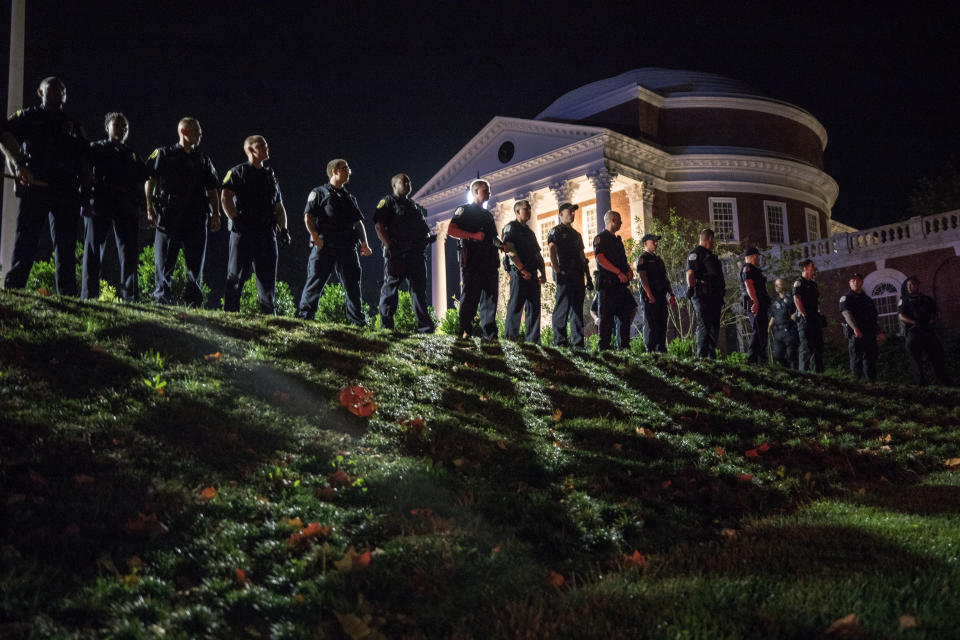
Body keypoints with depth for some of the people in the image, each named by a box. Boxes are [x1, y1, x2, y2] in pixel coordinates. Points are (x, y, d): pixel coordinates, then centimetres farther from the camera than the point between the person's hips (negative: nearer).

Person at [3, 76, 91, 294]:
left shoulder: (73, 126, 23)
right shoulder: (27, 117, 14)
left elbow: (83, 161, 19)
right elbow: (8, 138, -1)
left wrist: (86, 187, 4)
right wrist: (19, 166, -16)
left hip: (66, 192, 3)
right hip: (33, 187, -3)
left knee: (66, 246, -1)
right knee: (25, 242, -7)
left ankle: (67, 297, -1)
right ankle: (11, 289, -9)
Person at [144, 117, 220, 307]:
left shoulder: (203, 160, 18)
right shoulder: (163, 154, 9)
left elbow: (212, 190, 17)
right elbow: (149, 181, 5)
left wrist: (216, 213, 5)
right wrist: (150, 207, -5)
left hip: (196, 218, 3)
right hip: (168, 216, -3)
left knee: (195, 264, 2)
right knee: (164, 262, -3)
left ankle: (193, 303, 7)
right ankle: (162, 301, 2)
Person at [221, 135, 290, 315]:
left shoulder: (271, 176, 22)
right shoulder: (238, 172, 5)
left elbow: (279, 207, 23)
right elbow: (225, 197, -7)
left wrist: (283, 229, 9)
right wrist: (235, 220, -14)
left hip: (267, 233, 5)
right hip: (243, 232, -5)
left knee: (268, 278, 4)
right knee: (236, 276, -4)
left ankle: (270, 317, 7)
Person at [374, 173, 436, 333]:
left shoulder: (416, 207, 26)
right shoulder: (388, 202, 5)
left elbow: (424, 229, 29)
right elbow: (378, 226, -6)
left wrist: (430, 236, 4)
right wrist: (390, 246, -17)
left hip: (416, 253, 6)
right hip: (396, 254, -6)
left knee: (419, 290, 2)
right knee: (390, 288, -4)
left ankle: (425, 327, 0)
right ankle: (386, 324, 1)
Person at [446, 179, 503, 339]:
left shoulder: (488, 215, 27)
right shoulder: (464, 210, 5)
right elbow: (451, 230, -8)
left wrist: (501, 245, 9)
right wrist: (474, 235, -17)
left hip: (490, 262, 7)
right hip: (472, 261, -7)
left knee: (490, 297, 3)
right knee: (470, 296, -8)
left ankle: (489, 333, 5)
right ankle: (465, 331, -4)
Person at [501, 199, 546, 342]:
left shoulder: (530, 232, 24)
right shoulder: (510, 227, 1)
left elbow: (538, 255, 23)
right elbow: (511, 251, -12)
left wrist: (543, 273, 8)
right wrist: (523, 270, -17)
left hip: (532, 274, 7)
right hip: (519, 273, -7)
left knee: (534, 308, 4)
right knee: (516, 306, -9)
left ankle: (532, 340, 6)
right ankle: (510, 338, -7)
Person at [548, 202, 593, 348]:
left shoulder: (576, 234, 26)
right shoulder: (555, 231, 4)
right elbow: (552, 252, -8)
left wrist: (588, 277, 18)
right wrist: (557, 272, -18)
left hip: (578, 276, 7)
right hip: (565, 276, -7)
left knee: (577, 310, 5)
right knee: (563, 308, -10)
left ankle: (577, 342, 5)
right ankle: (559, 340, -9)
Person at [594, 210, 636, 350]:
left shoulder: (617, 240, 24)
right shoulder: (601, 238, -3)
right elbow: (601, 259, -16)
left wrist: (628, 269, 3)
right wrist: (619, 272, -21)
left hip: (620, 284, 8)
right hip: (608, 283, -8)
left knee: (625, 313, 7)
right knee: (607, 316, -8)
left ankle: (623, 346, 12)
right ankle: (603, 347, -6)